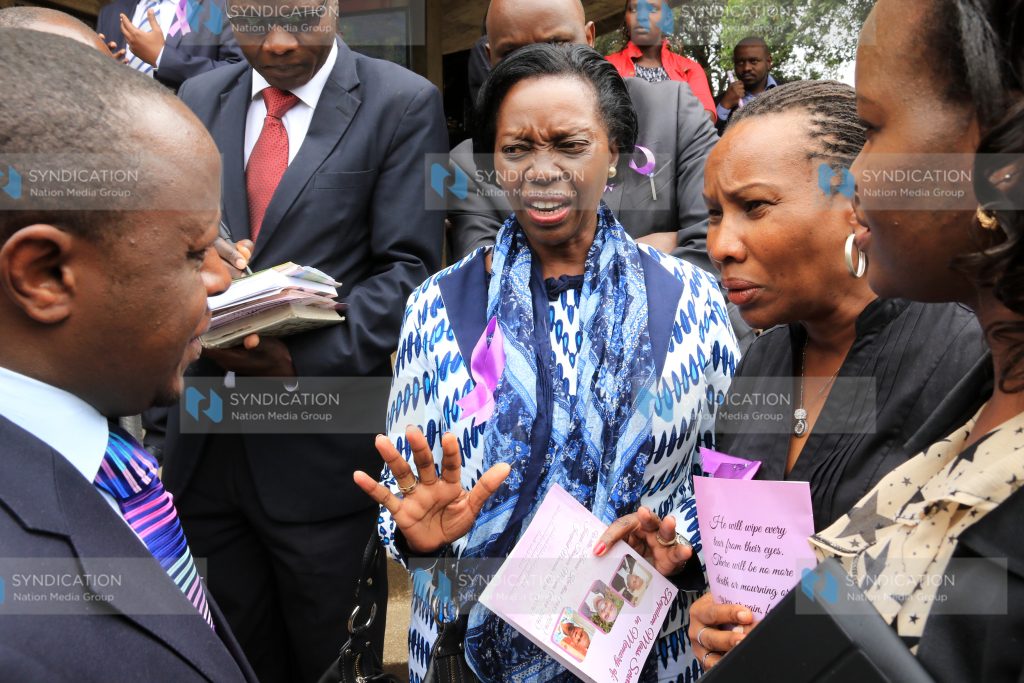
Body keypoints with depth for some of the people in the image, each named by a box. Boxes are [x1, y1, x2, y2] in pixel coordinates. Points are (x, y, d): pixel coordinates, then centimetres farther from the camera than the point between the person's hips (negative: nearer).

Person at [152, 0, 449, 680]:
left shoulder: (403, 103, -5)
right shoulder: (200, 97, 10)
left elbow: (407, 269, -10)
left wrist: (306, 362, -21)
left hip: (321, 450, -4)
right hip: (203, 445, 5)